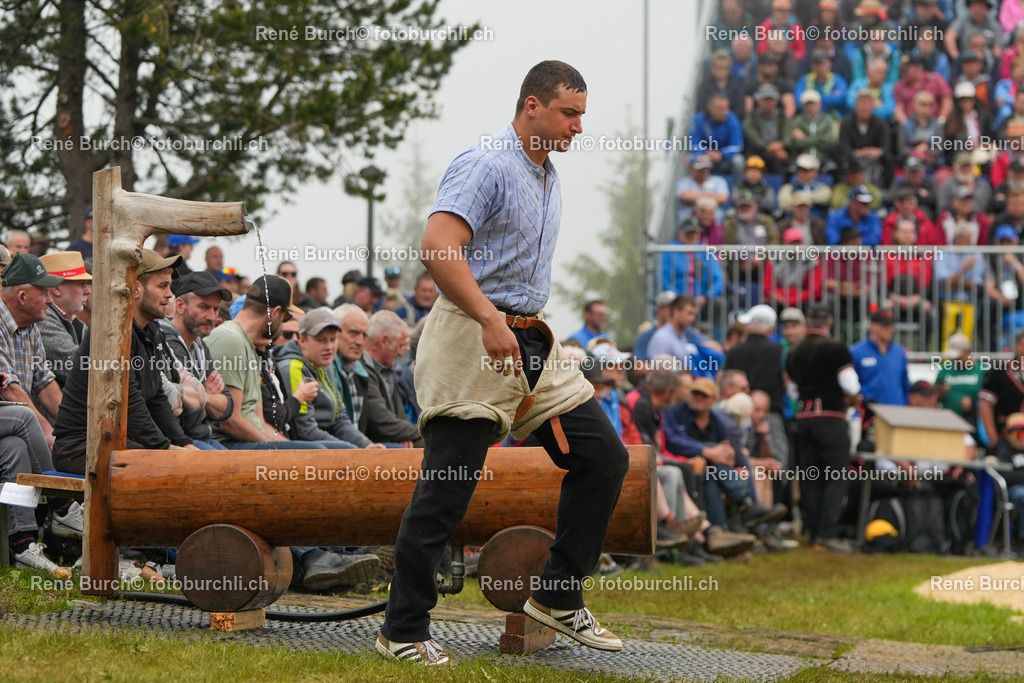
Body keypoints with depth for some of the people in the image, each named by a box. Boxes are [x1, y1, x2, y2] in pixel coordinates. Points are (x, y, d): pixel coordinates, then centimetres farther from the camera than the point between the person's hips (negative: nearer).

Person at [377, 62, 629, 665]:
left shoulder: (548, 177, 17)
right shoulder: (487, 165, -13)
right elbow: (438, 247, -26)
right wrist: (490, 320, -33)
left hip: (532, 338, 9)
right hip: (473, 340, -9)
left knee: (604, 456, 5)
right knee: (446, 490, -6)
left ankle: (559, 597, 15)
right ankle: (403, 632, 2)